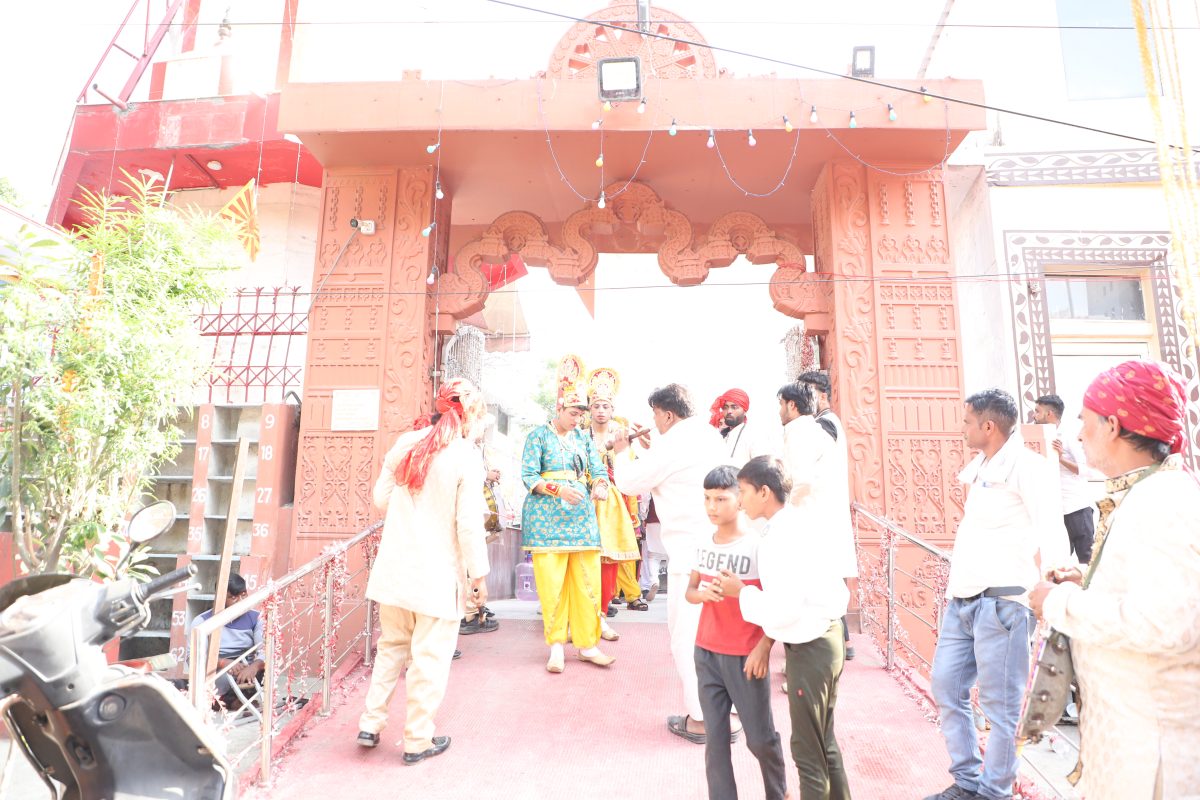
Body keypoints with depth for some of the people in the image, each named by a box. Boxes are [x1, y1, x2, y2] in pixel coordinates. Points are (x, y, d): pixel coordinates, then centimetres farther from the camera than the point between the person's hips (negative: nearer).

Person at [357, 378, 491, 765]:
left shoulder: (407, 442, 1)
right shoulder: (467, 456, -15)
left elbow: (380, 497, 8)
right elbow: (469, 522, -16)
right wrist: (479, 573, -6)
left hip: (394, 567, 6)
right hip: (437, 573, -6)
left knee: (392, 646, 24)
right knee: (430, 657, 9)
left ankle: (370, 725, 32)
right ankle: (418, 741, 23)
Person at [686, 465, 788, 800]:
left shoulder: (757, 546, -14)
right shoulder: (704, 544, 2)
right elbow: (690, 591, 9)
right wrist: (702, 593, -13)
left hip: (745, 655, -4)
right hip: (706, 653, 4)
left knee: (760, 737, 12)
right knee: (715, 738, 9)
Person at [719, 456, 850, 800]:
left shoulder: (780, 539, -24)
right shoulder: (795, 525, 4)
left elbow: (783, 609, -27)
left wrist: (741, 591, -11)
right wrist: (766, 641, 6)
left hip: (809, 649, -9)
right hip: (825, 637, 9)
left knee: (807, 750, 9)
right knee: (825, 742, 24)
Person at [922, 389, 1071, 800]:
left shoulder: (1025, 464, -8)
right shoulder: (980, 468, 18)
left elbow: (1051, 533, -15)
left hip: (999, 600, -9)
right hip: (961, 598, 9)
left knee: (999, 705, 3)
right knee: (947, 689, 14)